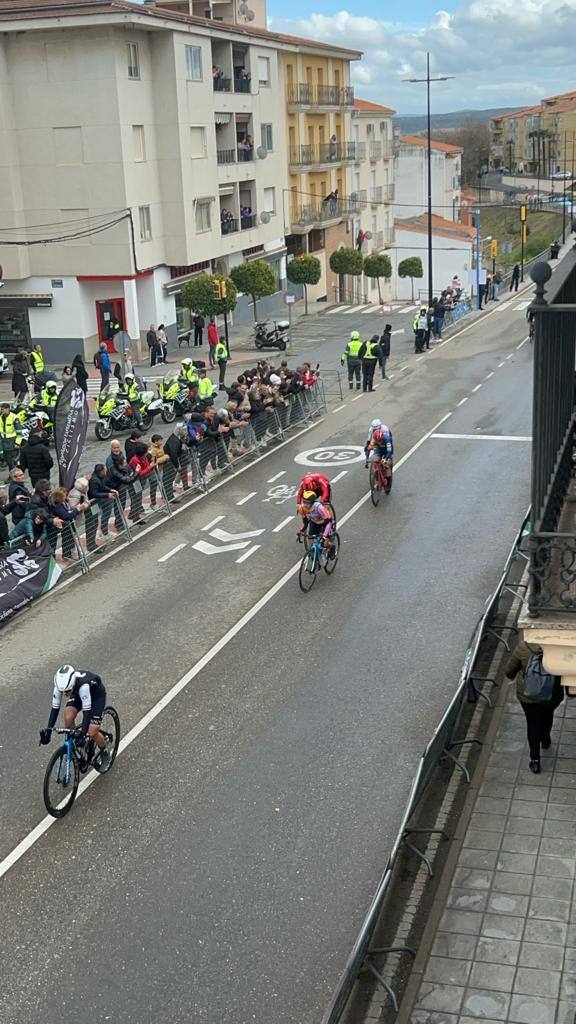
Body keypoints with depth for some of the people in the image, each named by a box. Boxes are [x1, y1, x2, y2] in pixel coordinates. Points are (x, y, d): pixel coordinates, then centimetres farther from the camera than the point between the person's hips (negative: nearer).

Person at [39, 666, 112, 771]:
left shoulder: (83, 685, -43)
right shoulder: (60, 684, -29)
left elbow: (87, 711, -41)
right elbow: (55, 707, -21)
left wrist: (83, 735, -45)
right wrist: (48, 730, -28)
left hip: (97, 695, -5)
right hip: (78, 694, 5)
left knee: (92, 733, -13)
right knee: (68, 718, -23)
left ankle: (105, 754, 15)